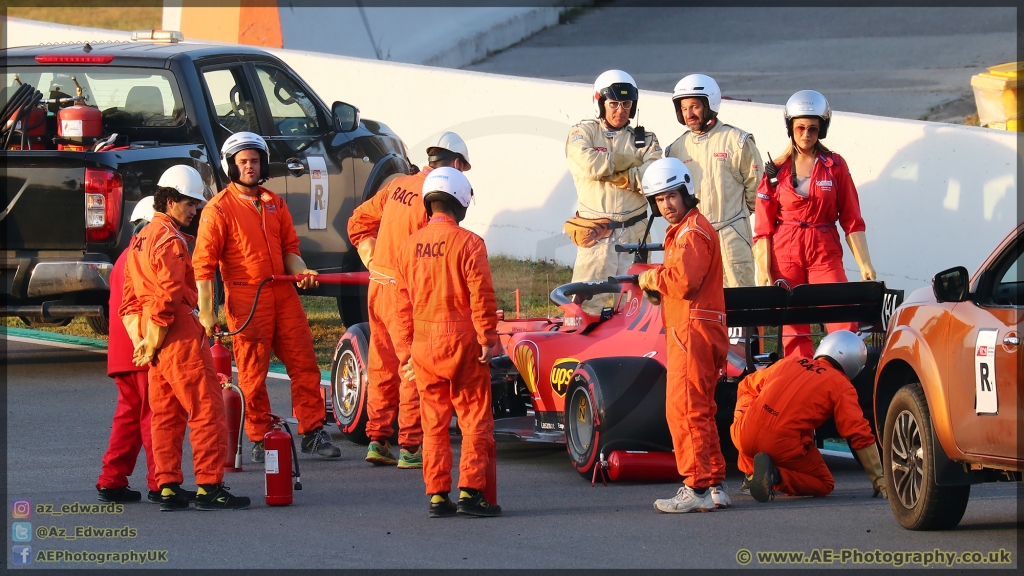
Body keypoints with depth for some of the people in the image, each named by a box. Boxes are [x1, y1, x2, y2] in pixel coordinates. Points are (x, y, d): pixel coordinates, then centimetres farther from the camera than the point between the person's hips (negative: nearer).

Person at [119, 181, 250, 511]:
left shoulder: (140, 240, 19)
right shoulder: (170, 239, -10)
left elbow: (129, 300, 20)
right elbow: (170, 292, -19)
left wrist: (143, 339, 13)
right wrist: (153, 340, -13)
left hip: (154, 339, 10)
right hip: (180, 335, -10)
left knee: (166, 414, 11)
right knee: (207, 409, -8)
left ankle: (168, 487, 9)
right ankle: (209, 486, -11)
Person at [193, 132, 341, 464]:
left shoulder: (275, 204, 14)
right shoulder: (219, 209, -4)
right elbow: (204, 264, -8)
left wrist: (301, 272, -2)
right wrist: (206, 312, -14)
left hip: (283, 295, 5)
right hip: (246, 300, -5)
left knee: (304, 363, 3)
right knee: (253, 373, -1)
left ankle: (313, 433, 9)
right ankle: (260, 442, 8)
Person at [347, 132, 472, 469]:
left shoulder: (398, 185, 10)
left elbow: (358, 223, 17)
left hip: (378, 287, 8)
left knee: (383, 366, 14)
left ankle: (377, 440, 19)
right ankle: (410, 447, 0)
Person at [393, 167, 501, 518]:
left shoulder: (409, 245, 6)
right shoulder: (468, 242, -9)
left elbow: (403, 302, 10)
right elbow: (481, 295, -13)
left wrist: (407, 347, 15)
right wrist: (487, 338, -6)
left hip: (423, 344, 5)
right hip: (461, 341, -5)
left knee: (434, 422, 10)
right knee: (475, 419, 2)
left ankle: (437, 496, 9)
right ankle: (470, 491, -4)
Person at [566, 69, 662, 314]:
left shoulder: (645, 139, 12)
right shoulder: (583, 133, 7)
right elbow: (590, 164, -15)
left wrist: (620, 177, -12)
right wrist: (631, 161, -4)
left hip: (634, 235, 2)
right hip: (595, 237, -2)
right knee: (586, 303, -8)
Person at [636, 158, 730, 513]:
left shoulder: (692, 231, -11)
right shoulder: (683, 230, 23)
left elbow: (684, 281, -23)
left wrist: (653, 278, -8)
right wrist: (657, 287, 9)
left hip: (692, 330, -11)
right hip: (690, 331, 11)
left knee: (684, 409, -11)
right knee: (699, 412, 14)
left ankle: (697, 488, -13)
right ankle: (714, 487, 18)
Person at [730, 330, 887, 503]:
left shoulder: (788, 362, 19)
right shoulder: (841, 386, 6)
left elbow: (745, 387, 29)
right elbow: (861, 436, 0)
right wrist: (878, 479, 6)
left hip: (746, 437, 4)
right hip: (784, 447, -4)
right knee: (824, 485, 21)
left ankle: (751, 475, 23)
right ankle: (777, 477, -8)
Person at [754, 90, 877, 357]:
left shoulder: (835, 165, 6)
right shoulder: (776, 170, 6)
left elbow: (852, 220, 7)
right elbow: (763, 227, 6)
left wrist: (864, 264, 0)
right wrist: (764, 272, -3)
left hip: (825, 253, 0)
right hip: (786, 254, 0)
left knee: (844, 325, -14)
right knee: (793, 331, -1)